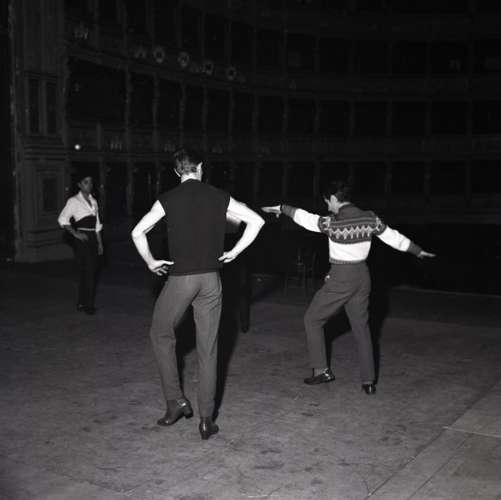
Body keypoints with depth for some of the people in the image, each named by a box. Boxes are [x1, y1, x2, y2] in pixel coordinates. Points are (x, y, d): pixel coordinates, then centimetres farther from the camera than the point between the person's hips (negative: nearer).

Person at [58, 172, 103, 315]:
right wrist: (75, 233, -15)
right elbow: (62, 219, -7)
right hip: (81, 238, -7)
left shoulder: (93, 201, 15)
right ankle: (87, 304, -3)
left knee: (91, 270, 8)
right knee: (88, 270, -10)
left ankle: (82, 303, 19)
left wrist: (99, 243, 15)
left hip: (92, 237, 7)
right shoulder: (74, 201, -4)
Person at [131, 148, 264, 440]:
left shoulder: (168, 200, -3)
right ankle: (206, 419, 12)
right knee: (208, 348, 8)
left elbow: (138, 232, -5)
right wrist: (235, 252, 9)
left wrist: (150, 262, 9)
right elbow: (257, 221, 3)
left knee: (161, 334, 20)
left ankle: (176, 400, 15)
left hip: (180, 278, -2)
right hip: (211, 279, 2)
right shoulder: (219, 197, 2)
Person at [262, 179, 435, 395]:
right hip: (362, 277, 6)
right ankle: (368, 381, 15)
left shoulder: (332, 223, -16)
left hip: (339, 280, -5)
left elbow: (305, 218, -2)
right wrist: (418, 251, 22)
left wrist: (282, 208, 15)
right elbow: (394, 238, 7)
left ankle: (322, 370, 13)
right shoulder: (370, 219, -2)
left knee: (313, 320, 13)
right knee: (362, 328, 14)